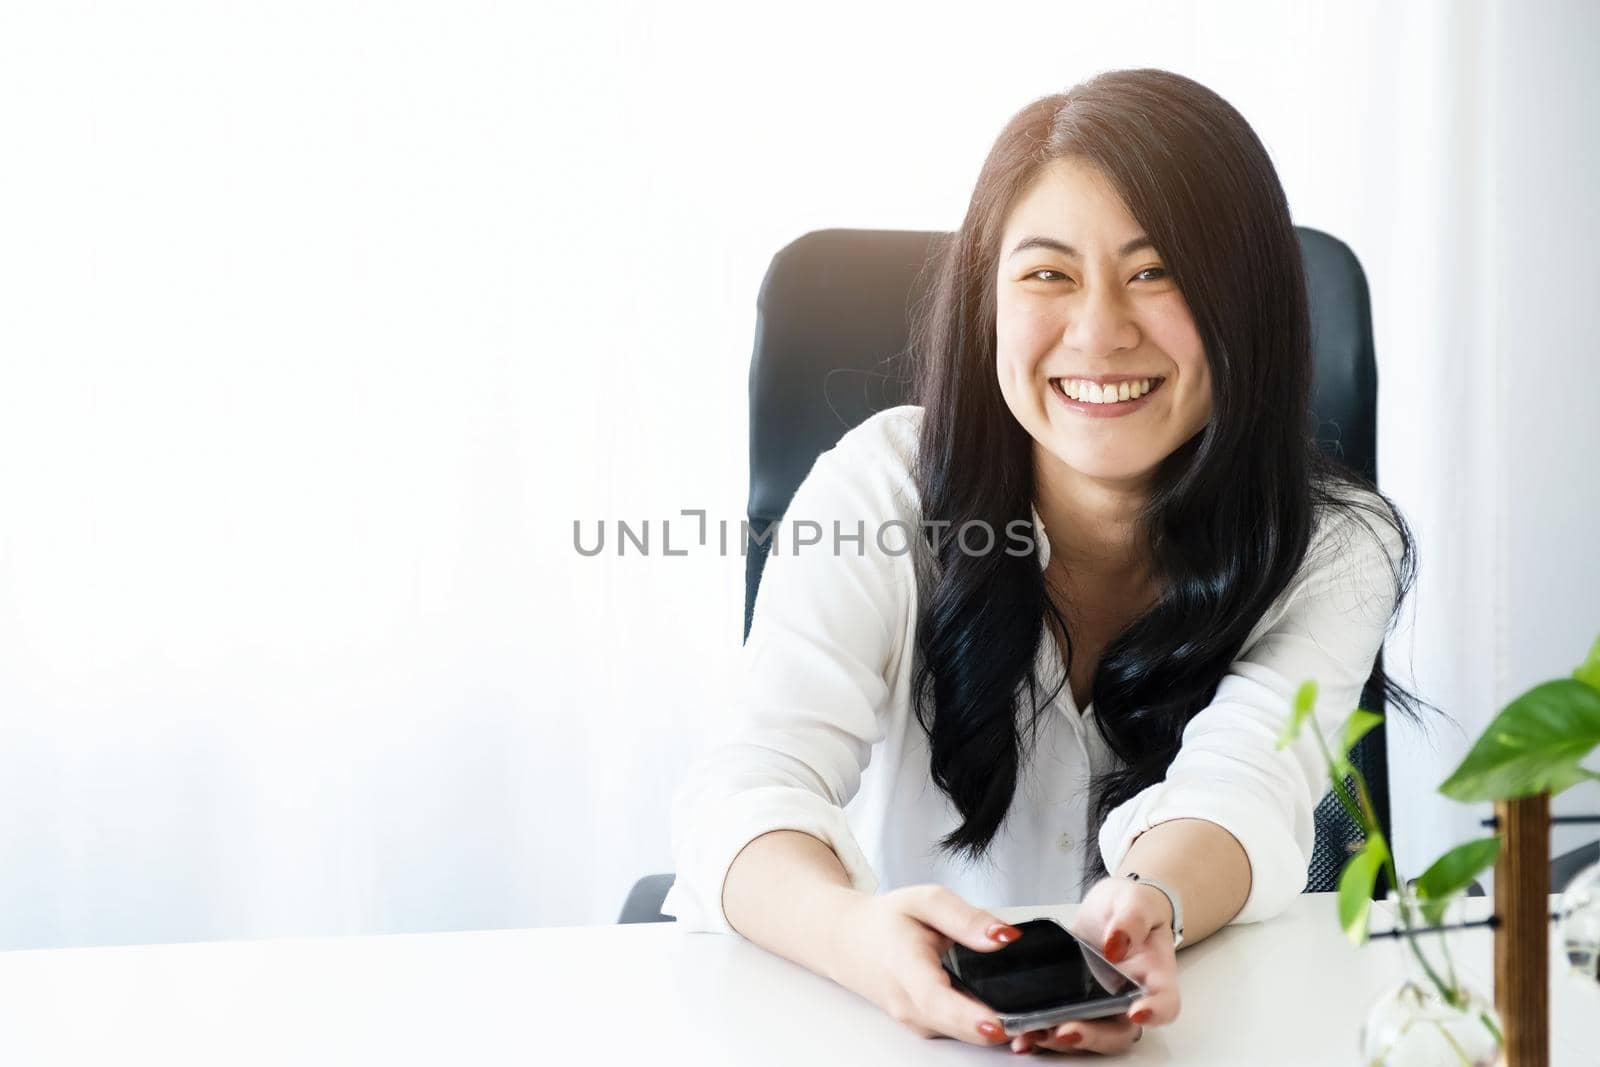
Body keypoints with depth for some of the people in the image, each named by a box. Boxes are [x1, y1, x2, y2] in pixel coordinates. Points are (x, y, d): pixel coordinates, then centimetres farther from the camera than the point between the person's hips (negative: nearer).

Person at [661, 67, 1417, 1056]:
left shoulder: (1334, 554, -5)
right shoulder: (880, 486, -8)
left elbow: (1238, 794, -20)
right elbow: (755, 780, -19)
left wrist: (1146, 906, -42)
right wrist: (852, 932, -40)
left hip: (1193, 1014, 3)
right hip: (894, 1013, -2)